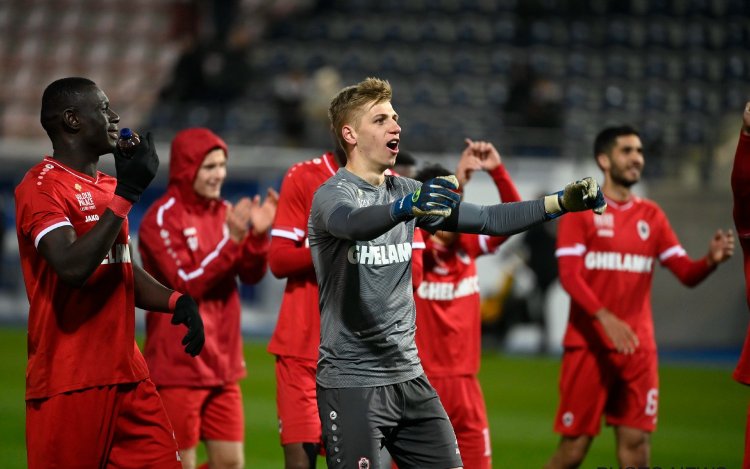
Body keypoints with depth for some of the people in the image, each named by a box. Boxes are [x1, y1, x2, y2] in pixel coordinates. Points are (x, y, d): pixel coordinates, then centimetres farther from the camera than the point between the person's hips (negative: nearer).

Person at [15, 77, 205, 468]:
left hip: (127, 373, 8)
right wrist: (125, 195, -21)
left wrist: (176, 302, 6)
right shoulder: (42, 186, -10)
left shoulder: (107, 187, 18)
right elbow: (72, 268, -25)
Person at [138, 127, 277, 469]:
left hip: (222, 363, 6)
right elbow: (187, 284, -17)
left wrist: (258, 234, -15)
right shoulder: (162, 218, -10)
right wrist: (231, 239, -25)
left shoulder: (225, 212, 8)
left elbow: (251, 275, 4)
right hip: (178, 366, -6)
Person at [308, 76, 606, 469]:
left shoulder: (407, 192, 10)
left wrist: (561, 202, -5)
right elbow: (353, 223, -34)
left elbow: (487, 220, 7)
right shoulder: (332, 194, -10)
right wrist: (406, 207, -54)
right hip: (351, 383, -7)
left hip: (408, 376, 7)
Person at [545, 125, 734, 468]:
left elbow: (686, 273, 8)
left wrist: (711, 260, -16)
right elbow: (568, 275, -12)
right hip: (588, 346, -4)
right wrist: (605, 318, -26)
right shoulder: (580, 209, -2)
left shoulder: (651, 215, 12)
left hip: (638, 349, 4)